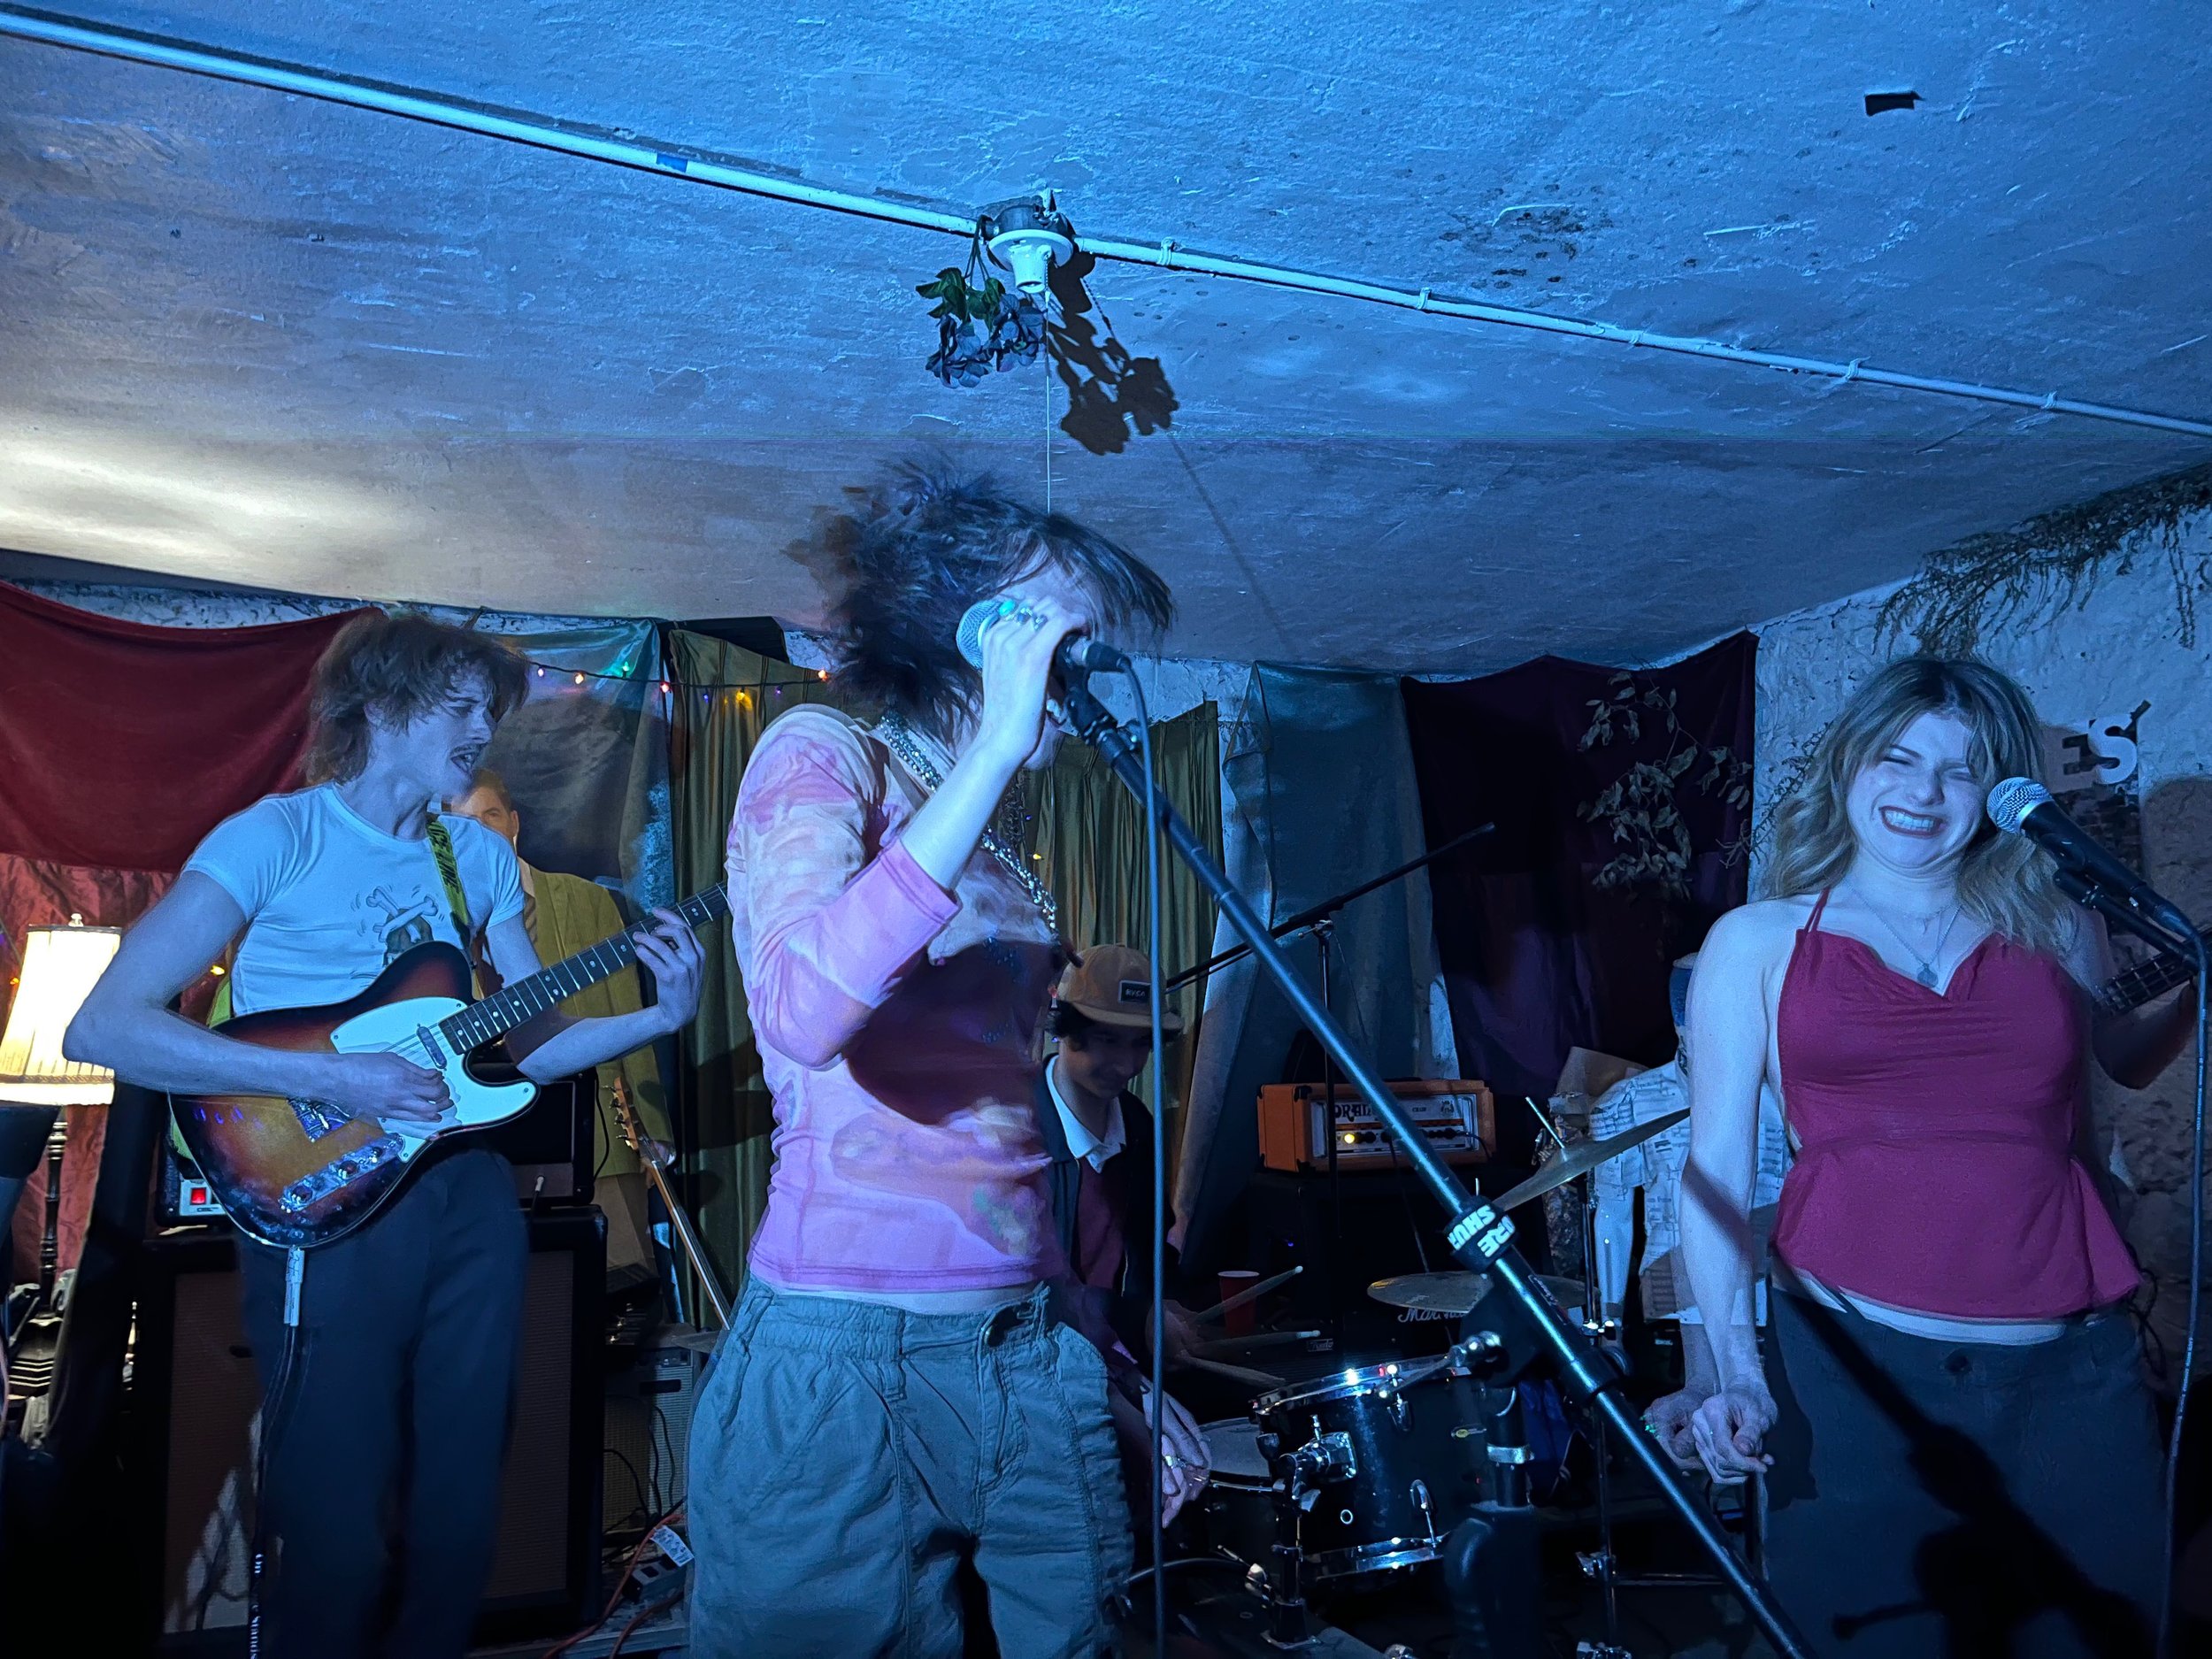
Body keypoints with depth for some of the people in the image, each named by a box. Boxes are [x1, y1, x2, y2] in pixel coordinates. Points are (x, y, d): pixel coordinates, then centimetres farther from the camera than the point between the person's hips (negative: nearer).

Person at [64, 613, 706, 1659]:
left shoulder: (480, 855, 12)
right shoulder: (277, 836, -7)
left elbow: (533, 1041, 11)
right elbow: (103, 1027, -15)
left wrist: (661, 1017, -6)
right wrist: (330, 1079, -22)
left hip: (469, 1190, 6)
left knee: (461, 1508, 12)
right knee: (339, 1538, -1)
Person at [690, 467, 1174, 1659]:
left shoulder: (999, 841, 13)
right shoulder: (821, 755, -7)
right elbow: (805, 1012, -27)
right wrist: (999, 742, -22)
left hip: (1031, 1352, 7)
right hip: (848, 1355, -7)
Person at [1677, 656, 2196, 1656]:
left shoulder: (2053, 928, 10)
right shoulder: (1756, 944, 4)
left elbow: (2132, 1061, 29)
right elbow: (1716, 1166, 2)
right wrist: (1732, 1365, -7)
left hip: (2075, 1374, 3)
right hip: (1851, 1369, -2)